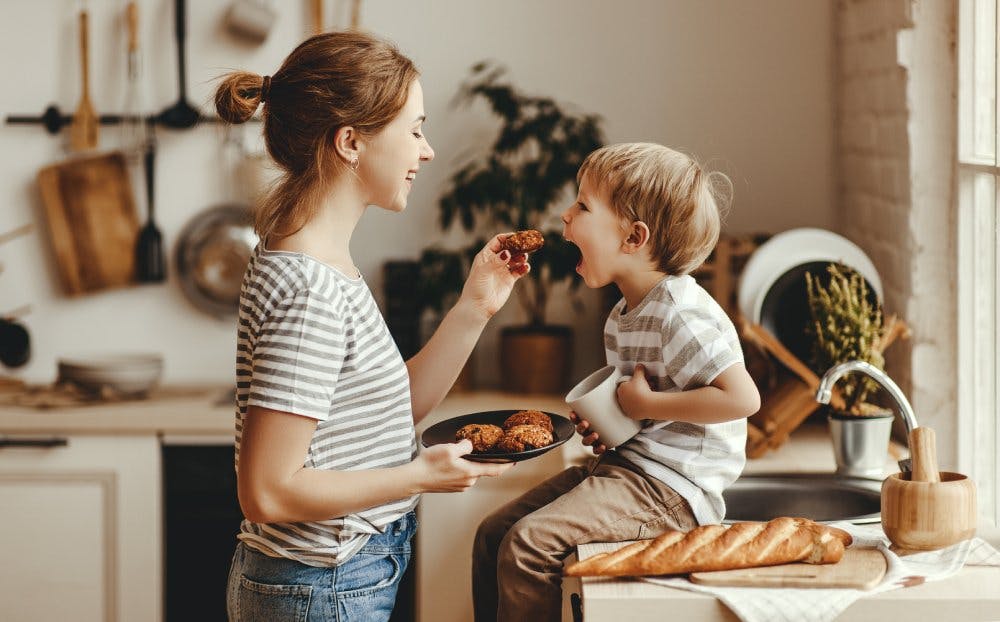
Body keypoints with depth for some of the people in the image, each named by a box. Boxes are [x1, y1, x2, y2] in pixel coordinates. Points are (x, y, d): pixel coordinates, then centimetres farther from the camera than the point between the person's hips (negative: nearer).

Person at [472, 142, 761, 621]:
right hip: (623, 464, 10)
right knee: (493, 534, 7)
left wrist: (646, 404, -20)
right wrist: (599, 424, 4)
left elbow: (742, 398, -27)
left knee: (528, 544, -22)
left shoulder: (681, 316, -19)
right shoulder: (623, 316, 13)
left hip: (670, 488, -10)